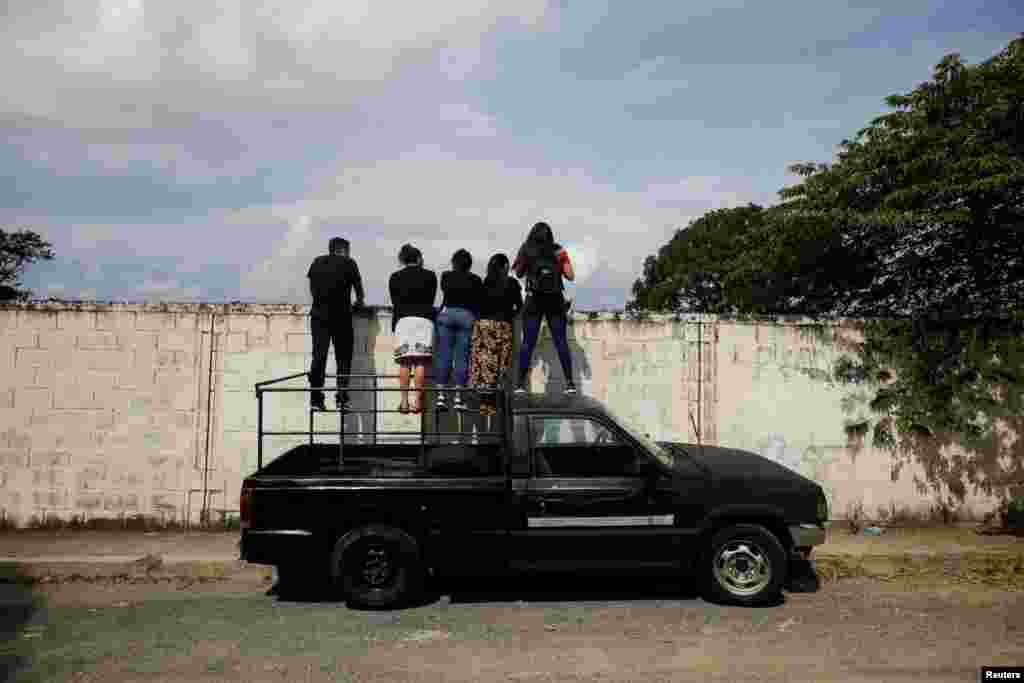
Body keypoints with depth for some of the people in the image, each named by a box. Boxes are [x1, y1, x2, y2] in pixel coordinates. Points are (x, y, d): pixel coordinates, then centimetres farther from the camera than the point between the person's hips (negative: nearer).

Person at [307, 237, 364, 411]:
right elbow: (358, 286, 18)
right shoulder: (348, 263, 6)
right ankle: (342, 398, 0)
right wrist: (359, 301, 37)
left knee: (319, 356, 4)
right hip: (341, 315, -3)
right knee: (343, 357, 4)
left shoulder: (317, 262, 15)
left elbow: (312, 287, 20)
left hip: (318, 314, 3)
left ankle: (316, 398, 0)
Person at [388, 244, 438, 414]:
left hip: (403, 319, 1)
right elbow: (431, 299, 14)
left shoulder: (395, 277, 10)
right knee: (420, 361, -4)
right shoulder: (430, 276, 9)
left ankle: (404, 402, -4)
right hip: (424, 319, -1)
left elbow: (395, 303, 11)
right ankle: (418, 401, -7)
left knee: (404, 362, 1)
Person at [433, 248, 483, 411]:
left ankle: (441, 395, -4)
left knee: (443, 356, 2)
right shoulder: (476, 280, 9)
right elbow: (479, 302, 10)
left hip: (447, 313, 1)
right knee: (462, 357, -2)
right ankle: (458, 398, -5)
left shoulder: (446, 276, 12)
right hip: (467, 316, -1)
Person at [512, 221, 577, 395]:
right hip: (555, 301, 1)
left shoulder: (526, 250, 3)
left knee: (528, 343, 3)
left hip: (534, 300, 0)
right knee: (561, 342, 6)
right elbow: (571, 276, 3)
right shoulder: (559, 251, 4)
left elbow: (518, 274, 13)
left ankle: (520, 384, 0)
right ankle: (570, 382, 4)